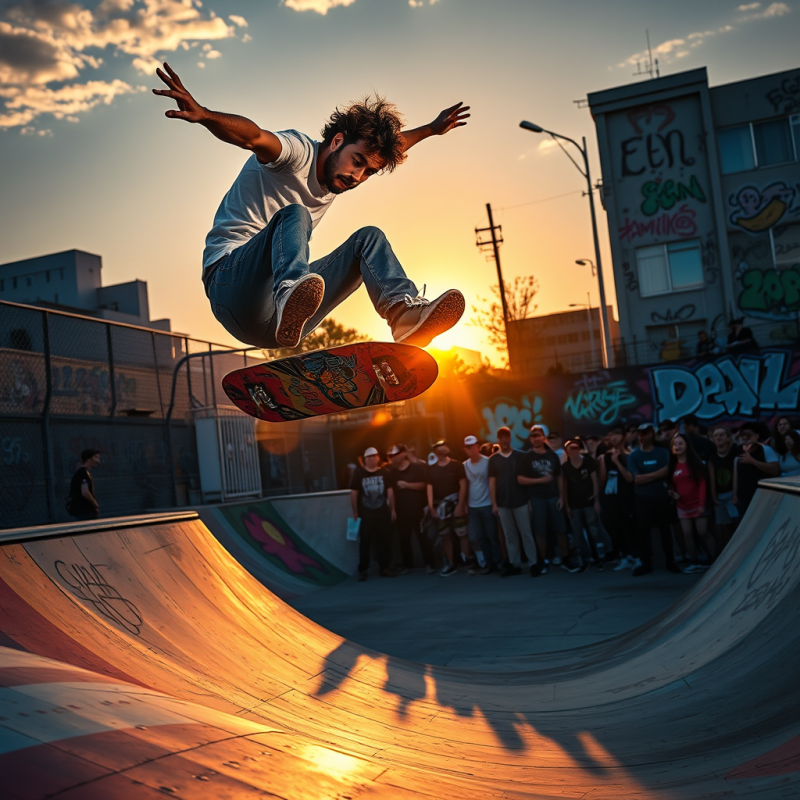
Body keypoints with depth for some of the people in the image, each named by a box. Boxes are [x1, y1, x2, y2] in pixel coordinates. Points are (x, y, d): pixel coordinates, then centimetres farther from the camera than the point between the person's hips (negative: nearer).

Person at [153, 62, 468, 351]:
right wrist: (203, 115, -51)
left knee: (369, 238, -2)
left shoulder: (339, 171, 17)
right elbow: (254, 136, -32)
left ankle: (405, 313, -31)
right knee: (294, 214, -31)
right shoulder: (298, 150, -8)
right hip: (231, 281, -7)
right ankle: (291, 293, -60)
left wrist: (432, 129, 47)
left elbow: (387, 146, 38)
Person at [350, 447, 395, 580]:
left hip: (383, 514, 2)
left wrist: (392, 509, 1)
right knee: (365, 543, 1)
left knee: (383, 541, 6)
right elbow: (353, 493, 1)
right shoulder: (359, 474, 0)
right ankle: (363, 570, 6)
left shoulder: (384, 473, 4)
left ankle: (384, 568, 15)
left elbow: (389, 491, 5)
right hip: (365, 515, -2)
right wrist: (355, 513, -1)